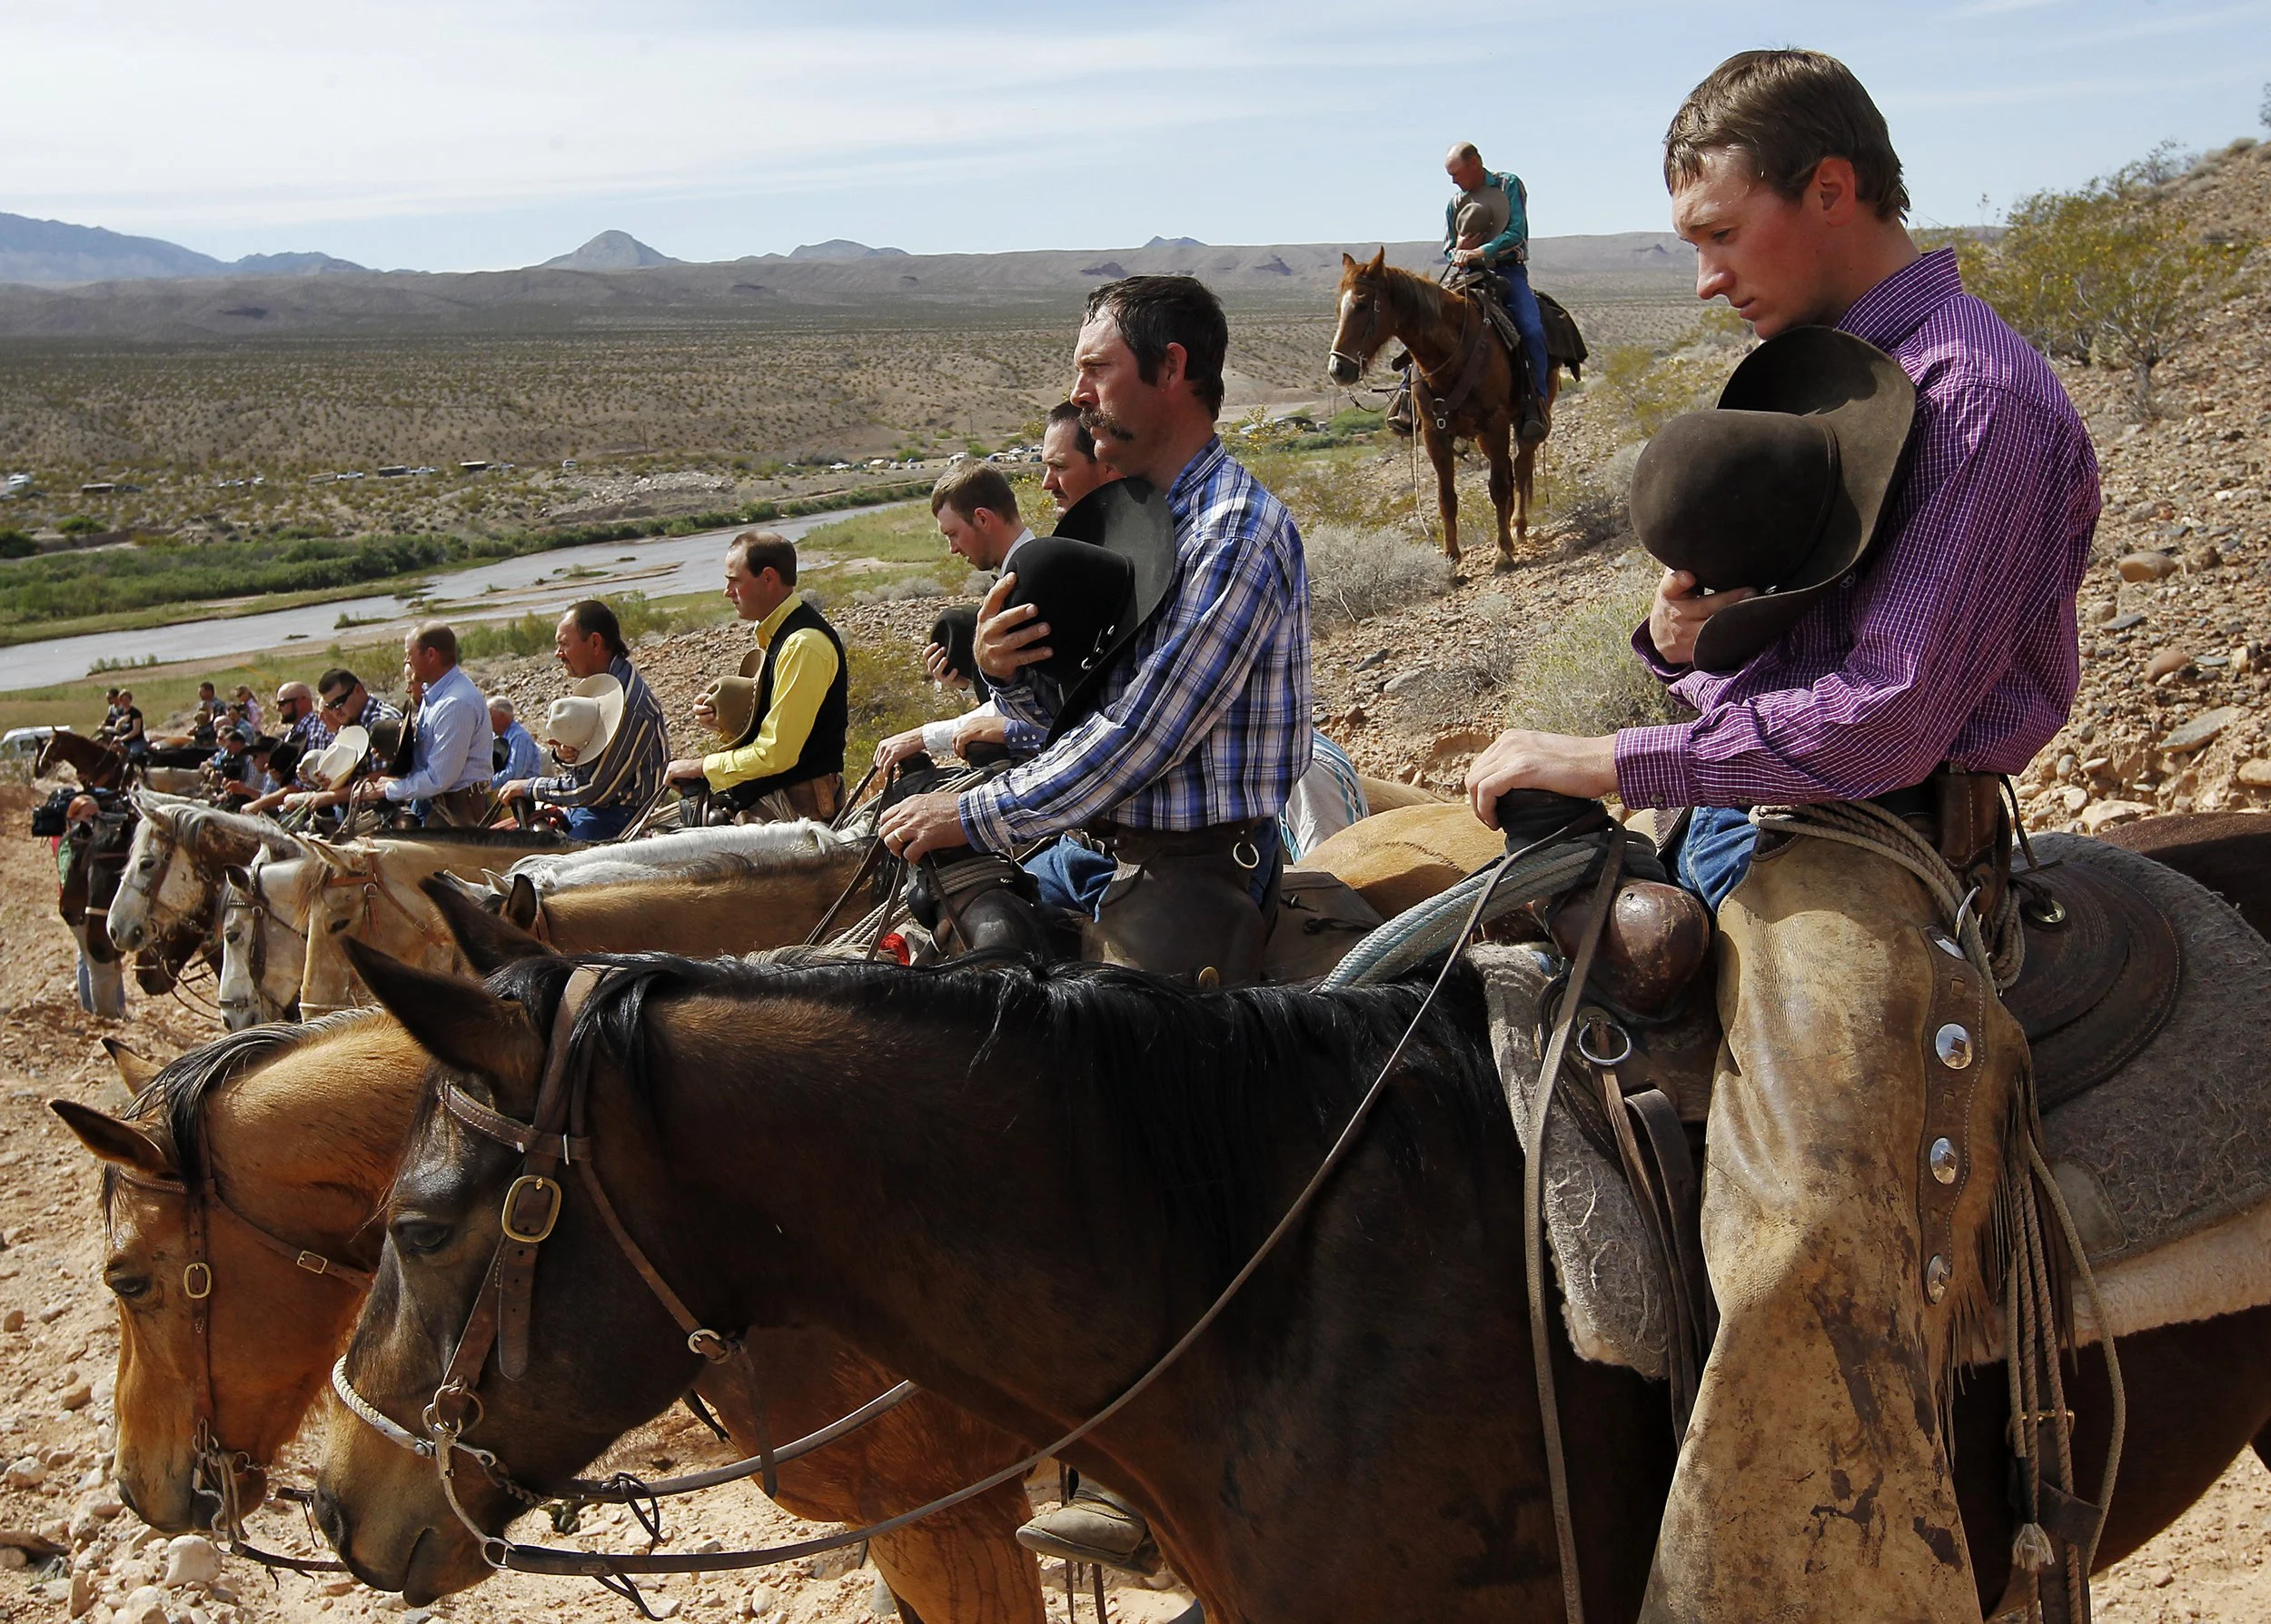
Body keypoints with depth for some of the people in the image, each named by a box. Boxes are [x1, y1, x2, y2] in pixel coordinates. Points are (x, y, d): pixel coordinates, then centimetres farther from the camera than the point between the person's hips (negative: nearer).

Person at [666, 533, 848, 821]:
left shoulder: (803, 645, -19)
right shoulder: (775, 634, 12)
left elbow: (775, 754, -21)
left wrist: (702, 766, -10)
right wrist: (724, 717, 2)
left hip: (797, 805, -9)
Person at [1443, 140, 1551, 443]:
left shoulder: (1510, 185, 4)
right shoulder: (1455, 204, 15)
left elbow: (1516, 232, -7)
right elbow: (1448, 250, 20)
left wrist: (1480, 252, -21)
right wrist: (1458, 251, -6)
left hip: (1509, 270, -3)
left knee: (1532, 329, -27)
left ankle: (1535, 403, -22)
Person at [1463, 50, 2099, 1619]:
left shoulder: (1982, 397, -10)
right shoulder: (1810, 370, 16)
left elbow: (1887, 719, -17)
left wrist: (1608, 761, -15)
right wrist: (1682, 636, 0)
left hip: (1862, 850, -9)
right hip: (1728, 816, 9)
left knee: (1815, 1250, -28)